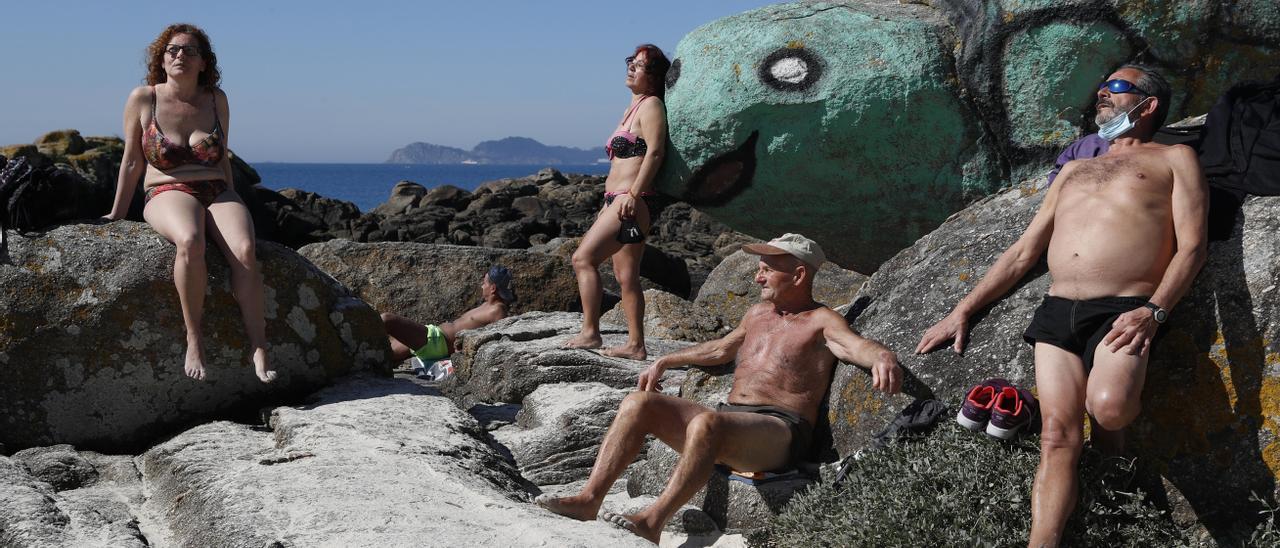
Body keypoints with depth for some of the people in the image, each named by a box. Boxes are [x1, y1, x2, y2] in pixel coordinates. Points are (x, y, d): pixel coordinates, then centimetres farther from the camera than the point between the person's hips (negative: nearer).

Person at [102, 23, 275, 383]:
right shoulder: (143, 99, 2)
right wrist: (117, 215, 12)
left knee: (245, 250, -31)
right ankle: (194, 339, -28)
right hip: (169, 196, -2)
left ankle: (258, 349, -33)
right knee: (190, 241, -39)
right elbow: (132, 163, 8)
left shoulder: (216, 99, 9)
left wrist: (233, 206, 18)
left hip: (217, 195, 2)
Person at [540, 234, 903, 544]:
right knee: (638, 403, -11)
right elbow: (721, 349, 41)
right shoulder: (758, 313, 24)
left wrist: (883, 358, -43)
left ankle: (653, 521, -40)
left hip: (780, 431, -8)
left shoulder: (821, 322, 1)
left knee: (706, 422, -39)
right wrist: (666, 361, 41)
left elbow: (859, 345, -19)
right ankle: (588, 500, -21)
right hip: (727, 421, 8)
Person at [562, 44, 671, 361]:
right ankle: (635, 345, 10)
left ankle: (589, 333, -11)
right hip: (618, 202, 10)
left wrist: (633, 195, -24)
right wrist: (609, 204, 24)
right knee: (626, 276, 8)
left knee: (583, 258, -13)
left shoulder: (651, 105, -6)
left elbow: (655, 151, -19)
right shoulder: (633, 107, 23)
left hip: (631, 203, -10)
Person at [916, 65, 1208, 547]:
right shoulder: (1074, 169, 30)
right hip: (1056, 311, 4)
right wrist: (963, 309, 19)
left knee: (1108, 407, -30)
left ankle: (1109, 466, 4)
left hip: (1121, 311, -4)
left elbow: (1191, 245, 2)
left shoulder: (1174, 159, 15)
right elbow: (1024, 252, 28)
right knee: (1057, 435, -13)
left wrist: (1153, 311, -16)